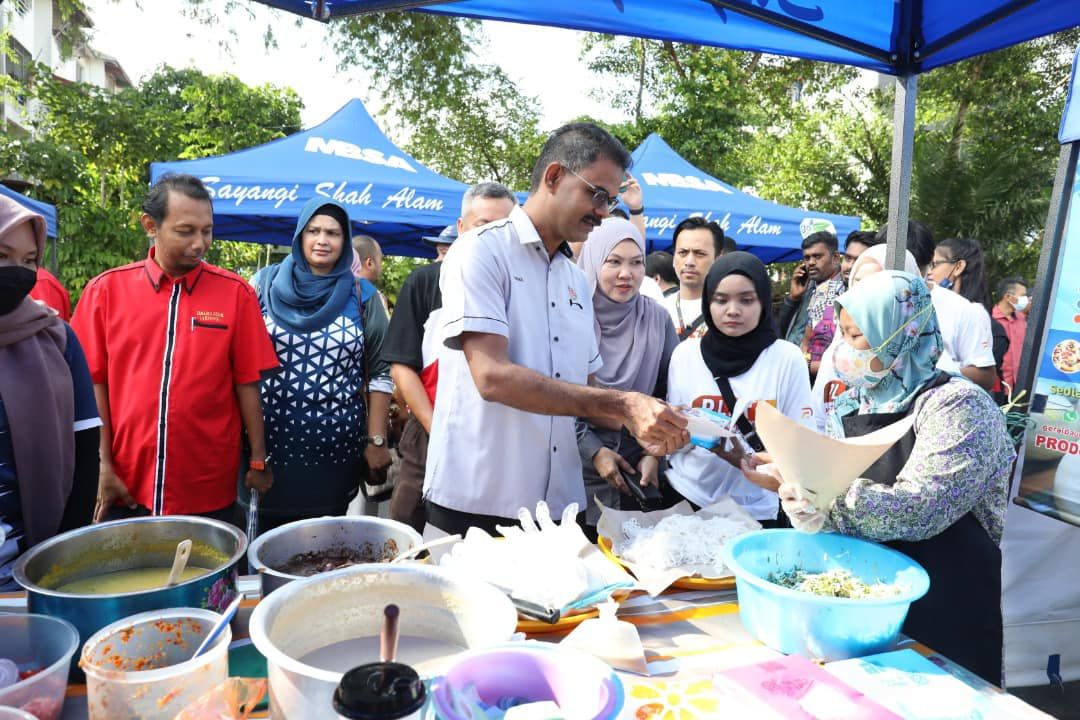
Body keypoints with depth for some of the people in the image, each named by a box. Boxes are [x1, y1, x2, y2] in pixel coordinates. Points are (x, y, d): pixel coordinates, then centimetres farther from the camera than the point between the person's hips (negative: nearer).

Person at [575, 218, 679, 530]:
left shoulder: (657, 320, 1)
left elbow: (669, 397, 6)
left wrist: (655, 454, -4)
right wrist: (594, 451, -10)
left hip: (640, 472, 2)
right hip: (579, 466, -2)